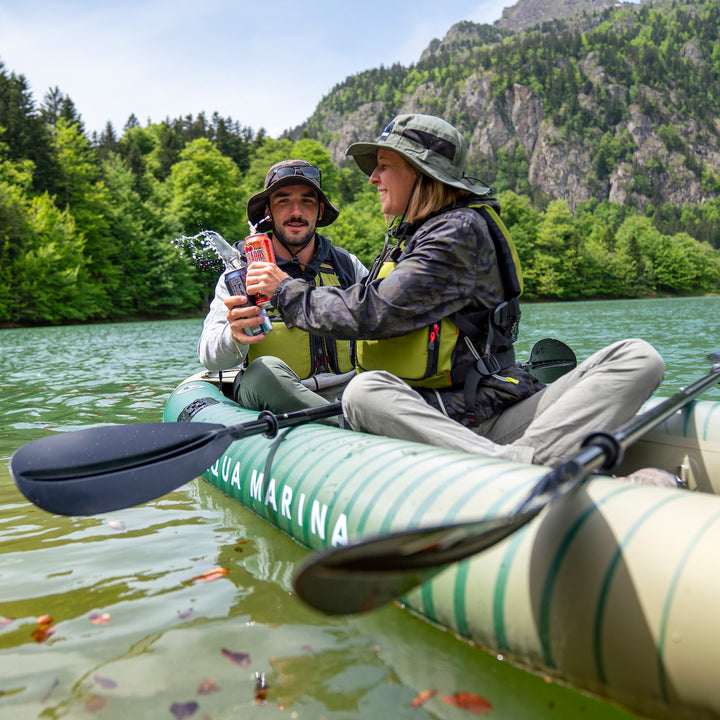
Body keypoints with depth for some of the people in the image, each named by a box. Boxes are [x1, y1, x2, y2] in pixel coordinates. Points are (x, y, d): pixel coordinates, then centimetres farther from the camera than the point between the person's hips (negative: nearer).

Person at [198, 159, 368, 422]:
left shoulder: (347, 265, 12)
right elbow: (208, 355, -8)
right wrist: (233, 337, -33)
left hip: (343, 390, 1)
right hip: (269, 397, -1)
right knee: (266, 369, -35)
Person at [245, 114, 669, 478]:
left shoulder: (462, 230, -4)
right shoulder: (407, 238, 22)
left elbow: (376, 313, -16)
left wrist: (288, 292, -1)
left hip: (499, 417, -5)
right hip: (432, 418, 5)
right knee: (364, 391, -30)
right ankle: (537, 470, -41)